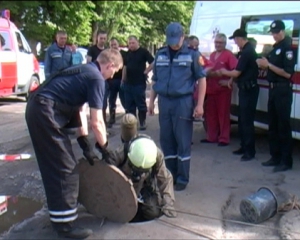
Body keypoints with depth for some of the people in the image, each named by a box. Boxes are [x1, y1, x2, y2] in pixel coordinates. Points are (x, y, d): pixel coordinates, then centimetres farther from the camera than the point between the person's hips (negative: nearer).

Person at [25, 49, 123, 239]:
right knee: (65, 168, -3)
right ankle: (64, 223, 4)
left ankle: (59, 213, 32)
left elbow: (77, 108, 20)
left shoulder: (84, 71, 20)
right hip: (46, 112, -10)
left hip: (38, 109, 10)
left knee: (54, 166, 19)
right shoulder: (96, 78, -8)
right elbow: (97, 123, -9)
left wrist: (85, 145, 18)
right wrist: (106, 150, 5)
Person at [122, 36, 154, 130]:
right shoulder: (128, 53, 12)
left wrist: (145, 72, -11)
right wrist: (123, 79, 15)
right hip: (128, 83, 7)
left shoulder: (143, 51, -8)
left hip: (140, 83, -6)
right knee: (129, 104, 10)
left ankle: (142, 123, 9)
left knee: (141, 104, 1)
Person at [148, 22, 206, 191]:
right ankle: (170, 175, 23)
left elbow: (202, 79, -1)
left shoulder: (192, 55, -2)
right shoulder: (160, 55, 10)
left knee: (183, 142, 0)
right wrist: (152, 101, 12)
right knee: (166, 140, 10)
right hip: (164, 102, 4)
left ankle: (182, 178, 10)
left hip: (183, 102, -4)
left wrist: (200, 105, -7)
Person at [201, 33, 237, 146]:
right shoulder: (212, 55, 17)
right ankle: (211, 137, 22)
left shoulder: (228, 55, -8)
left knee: (223, 114, -2)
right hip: (211, 89, 8)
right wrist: (207, 73, 11)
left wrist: (229, 81, -20)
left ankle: (224, 139, 4)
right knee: (210, 113, 12)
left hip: (223, 89, -8)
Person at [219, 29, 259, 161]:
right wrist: (232, 79, 11)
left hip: (248, 90, -10)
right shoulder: (248, 50, 13)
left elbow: (237, 72, -17)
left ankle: (250, 151, -1)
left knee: (247, 121, -6)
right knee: (242, 119, 16)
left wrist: (225, 72, 1)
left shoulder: (246, 52, -19)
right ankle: (244, 147, 25)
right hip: (246, 89, 10)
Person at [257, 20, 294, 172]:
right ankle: (275, 157, 22)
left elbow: (288, 73, -18)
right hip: (273, 89, 9)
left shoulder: (287, 47, -11)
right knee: (273, 125, 12)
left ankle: (286, 161, -1)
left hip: (283, 90, -9)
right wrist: (264, 64, 3)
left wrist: (268, 65, -18)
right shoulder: (275, 47, 16)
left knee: (283, 126, -6)